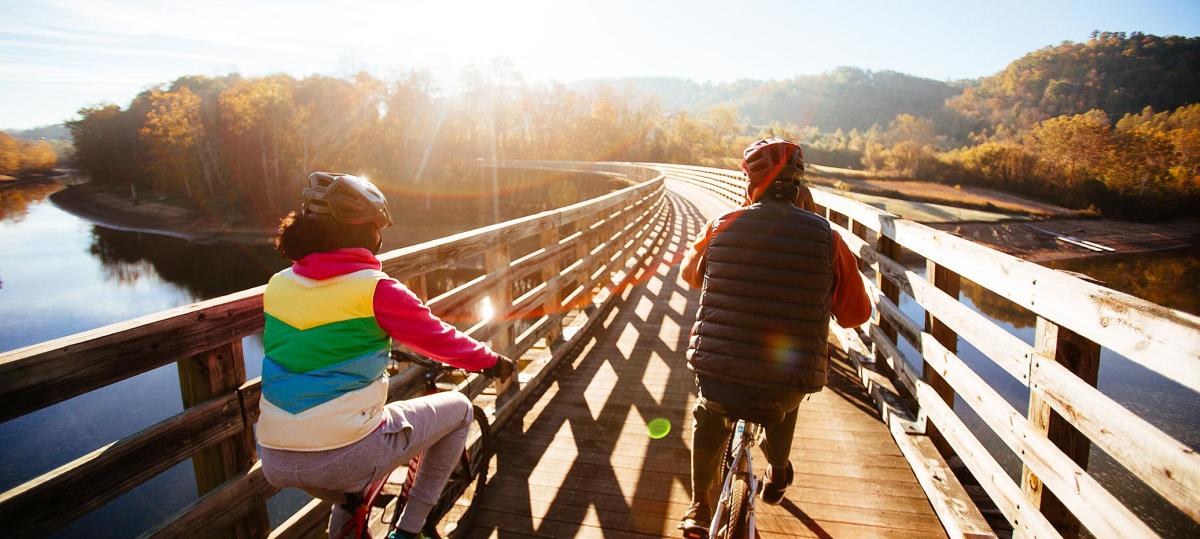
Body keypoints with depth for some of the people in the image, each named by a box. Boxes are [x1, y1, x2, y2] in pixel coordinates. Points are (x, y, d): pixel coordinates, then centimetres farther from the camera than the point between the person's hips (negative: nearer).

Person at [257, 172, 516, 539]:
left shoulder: (278, 285, 5)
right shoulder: (375, 289, -13)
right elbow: (442, 340, -4)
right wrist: (493, 362, 14)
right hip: (345, 456, -7)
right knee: (458, 408, 14)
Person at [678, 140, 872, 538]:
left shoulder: (722, 226, -3)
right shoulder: (825, 237, -6)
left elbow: (690, 273, 17)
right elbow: (855, 314, 3)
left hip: (717, 373, 0)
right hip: (786, 385, 1)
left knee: (708, 417, 34)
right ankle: (777, 475, 52)